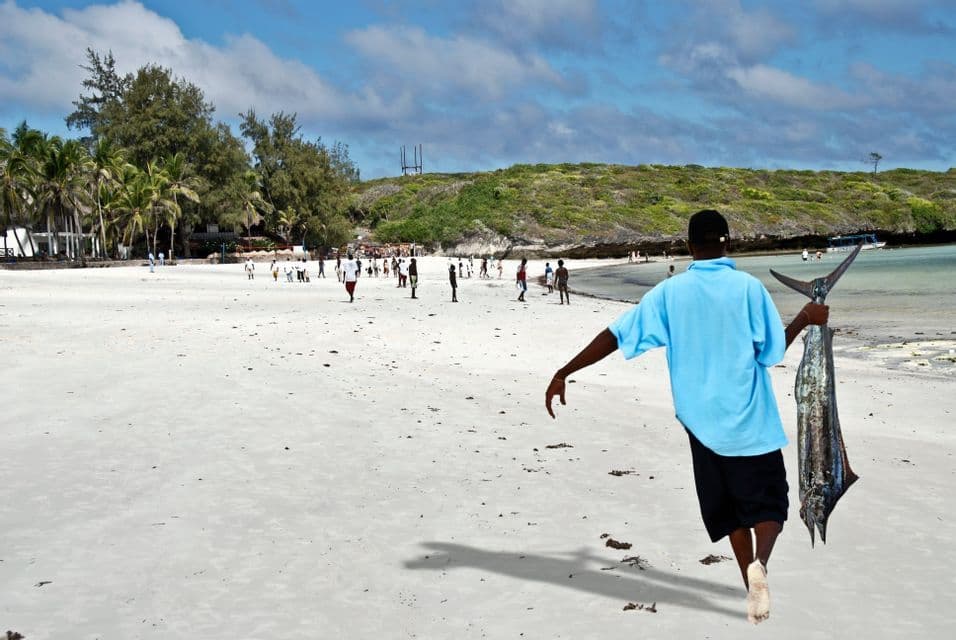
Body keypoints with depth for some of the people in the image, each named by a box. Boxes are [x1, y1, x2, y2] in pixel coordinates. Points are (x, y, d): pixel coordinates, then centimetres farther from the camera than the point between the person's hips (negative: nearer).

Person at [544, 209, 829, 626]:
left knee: (730, 509, 17)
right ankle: (759, 563, -23)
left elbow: (617, 335, -7)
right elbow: (773, 352, -5)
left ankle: (753, 590, 21)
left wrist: (564, 373, -3)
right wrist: (805, 319, 11)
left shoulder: (670, 292, -3)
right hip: (751, 421, -2)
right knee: (767, 504, 6)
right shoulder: (748, 287, -8)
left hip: (702, 422, 3)